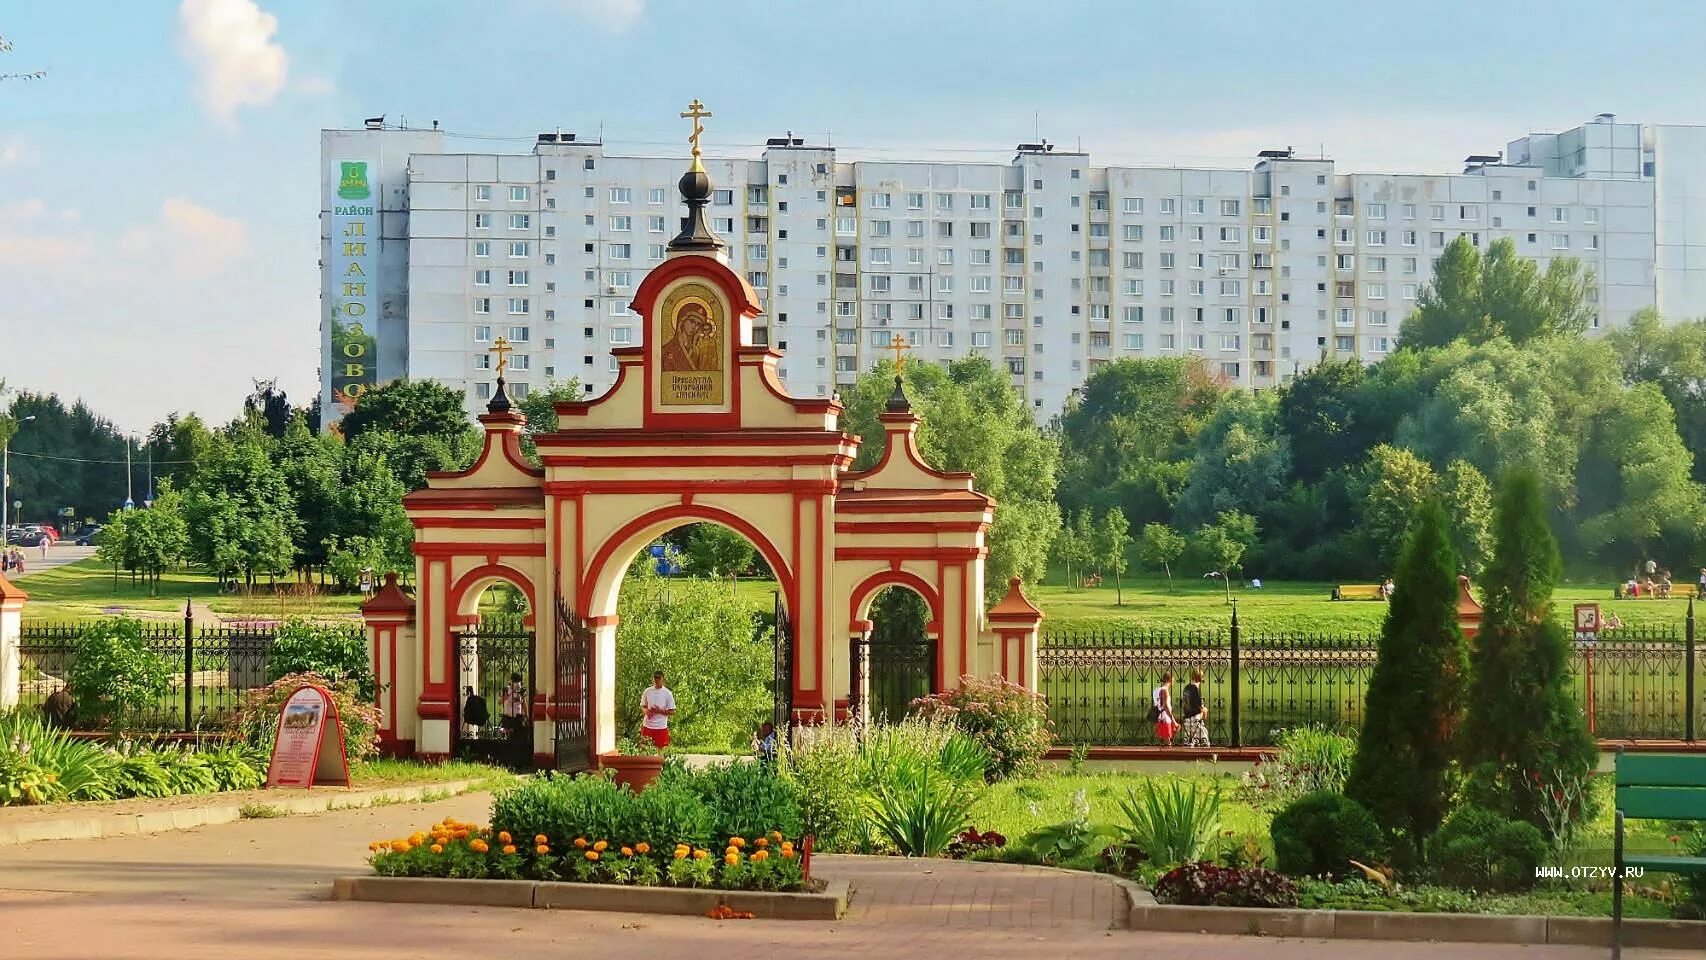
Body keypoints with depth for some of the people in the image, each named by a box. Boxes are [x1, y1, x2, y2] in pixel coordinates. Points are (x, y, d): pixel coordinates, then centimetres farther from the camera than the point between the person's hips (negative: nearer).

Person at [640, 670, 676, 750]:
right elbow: (642, 705, 15)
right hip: (647, 725, 3)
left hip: (661, 727, -3)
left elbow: (672, 712, -3)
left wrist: (660, 711, -18)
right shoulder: (647, 691, 4)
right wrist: (646, 710, -8)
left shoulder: (667, 693, -4)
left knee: (660, 748, 2)